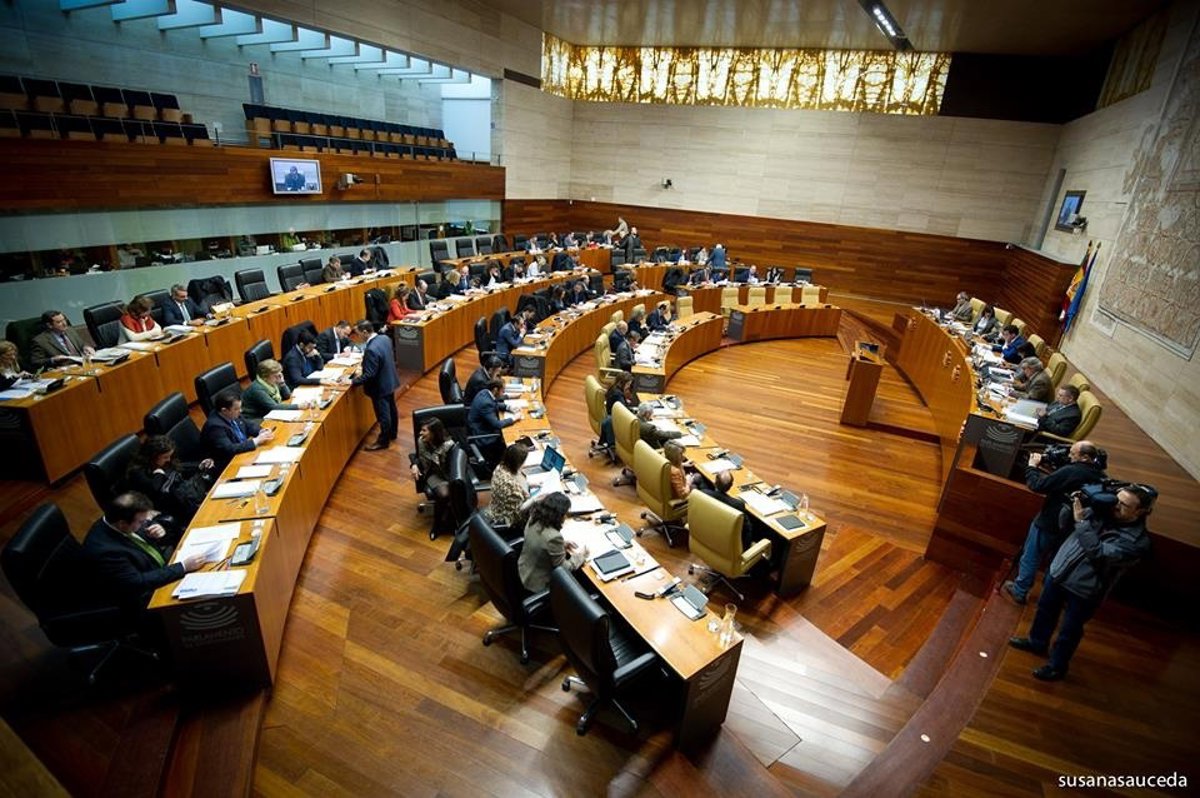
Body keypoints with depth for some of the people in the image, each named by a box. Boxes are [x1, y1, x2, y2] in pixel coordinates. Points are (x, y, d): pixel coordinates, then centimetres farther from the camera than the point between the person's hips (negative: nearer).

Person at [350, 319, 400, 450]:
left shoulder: (371, 349, -32)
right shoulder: (385, 338, -5)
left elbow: (369, 375, -27)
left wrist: (353, 381, -17)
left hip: (380, 386, -9)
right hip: (390, 380, 9)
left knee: (383, 414, 7)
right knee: (391, 408, 24)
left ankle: (383, 441, 23)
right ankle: (393, 433, 42)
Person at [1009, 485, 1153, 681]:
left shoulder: (1138, 541, -22)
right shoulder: (1103, 510, -7)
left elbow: (1099, 553, -32)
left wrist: (1081, 521, -31)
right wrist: (1075, 504, -12)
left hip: (1084, 590, -6)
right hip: (1058, 571, 6)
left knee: (1069, 631, 12)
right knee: (1045, 610, 25)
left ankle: (1057, 666, 32)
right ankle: (1037, 642, 48)